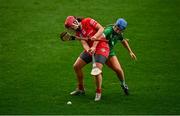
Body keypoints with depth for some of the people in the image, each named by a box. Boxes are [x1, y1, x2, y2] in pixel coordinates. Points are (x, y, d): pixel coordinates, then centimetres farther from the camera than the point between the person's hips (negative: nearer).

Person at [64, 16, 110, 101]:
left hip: (101, 47, -8)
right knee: (76, 66, 8)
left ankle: (98, 92, 1)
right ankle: (80, 89, 27)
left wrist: (95, 36, -28)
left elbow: (101, 28, -12)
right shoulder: (78, 32, 5)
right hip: (90, 49, 8)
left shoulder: (88, 21, -12)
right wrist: (88, 49, -29)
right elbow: (84, 43, -8)